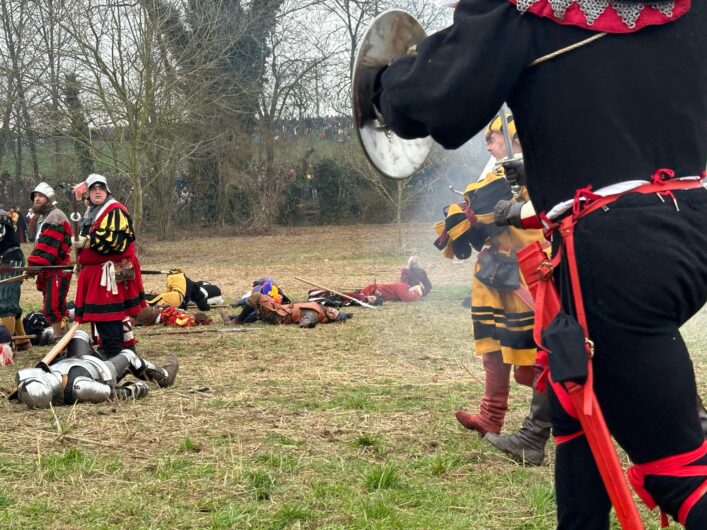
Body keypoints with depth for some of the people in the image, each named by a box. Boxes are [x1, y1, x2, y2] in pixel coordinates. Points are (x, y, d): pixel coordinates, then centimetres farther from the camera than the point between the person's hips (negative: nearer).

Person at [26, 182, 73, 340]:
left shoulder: (56, 216, -12)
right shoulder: (41, 218, 21)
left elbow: (48, 245, -21)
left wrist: (34, 264, -22)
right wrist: (35, 265, 12)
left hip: (58, 269, -10)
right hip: (48, 269, 10)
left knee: (53, 307, -16)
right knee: (49, 307, 13)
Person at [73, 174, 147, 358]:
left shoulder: (116, 211, -10)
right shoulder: (91, 213, 20)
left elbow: (117, 239, -23)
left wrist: (88, 241, -21)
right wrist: (81, 263, 22)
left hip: (110, 272, -10)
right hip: (93, 272, 10)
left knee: (108, 315, -13)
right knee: (98, 315, 13)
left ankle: (114, 355, -11)